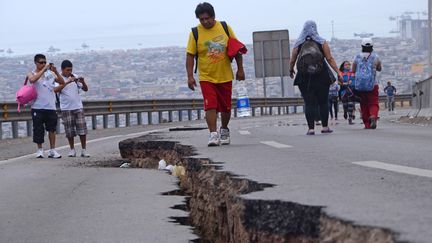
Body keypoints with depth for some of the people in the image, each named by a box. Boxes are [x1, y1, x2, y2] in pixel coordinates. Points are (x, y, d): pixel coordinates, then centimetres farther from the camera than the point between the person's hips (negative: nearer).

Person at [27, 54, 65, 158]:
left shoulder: (50, 73, 10)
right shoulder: (32, 74, 2)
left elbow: (62, 82, 5)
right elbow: (32, 80, -21)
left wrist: (55, 72, -9)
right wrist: (43, 70, -22)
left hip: (50, 106, 2)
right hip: (38, 107, -2)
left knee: (52, 128, 0)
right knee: (38, 129, 0)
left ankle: (52, 150, 5)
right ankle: (40, 150, 10)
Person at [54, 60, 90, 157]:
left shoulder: (75, 77, 7)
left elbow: (85, 89, 7)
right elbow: (56, 90, -23)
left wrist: (83, 82, -13)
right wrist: (68, 82, -30)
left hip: (78, 107, 2)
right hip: (66, 108, -2)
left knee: (82, 129, -1)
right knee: (70, 131, 1)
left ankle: (84, 150, 6)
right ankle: (72, 150, 13)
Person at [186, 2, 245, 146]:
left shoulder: (225, 28, -3)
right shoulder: (195, 33, -7)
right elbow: (190, 55, -5)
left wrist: (240, 69, 2)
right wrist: (190, 76, -13)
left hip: (225, 76, 2)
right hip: (206, 77, -2)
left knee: (226, 107, 11)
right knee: (210, 106, -15)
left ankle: (224, 130, 33)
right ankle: (213, 134, -15)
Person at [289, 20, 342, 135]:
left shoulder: (298, 44, 2)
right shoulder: (322, 42, 1)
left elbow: (292, 60, 6)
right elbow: (330, 59, -5)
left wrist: (291, 70, 25)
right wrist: (338, 72, -4)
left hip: (304, 77, 0)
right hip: (321, 77, 0)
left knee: (309, 103, 1)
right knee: (323, 102, 9)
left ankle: (311, 128, -5)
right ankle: (325, 127, 10)